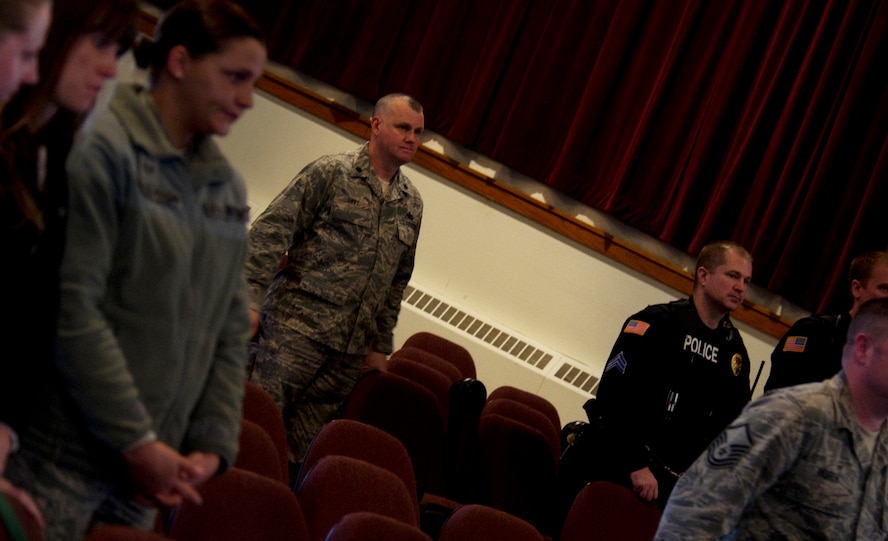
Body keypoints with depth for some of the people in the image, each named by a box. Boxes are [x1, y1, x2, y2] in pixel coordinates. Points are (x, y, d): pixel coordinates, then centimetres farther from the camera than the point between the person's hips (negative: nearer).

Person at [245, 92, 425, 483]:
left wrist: (380, 346, 21)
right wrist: (252, 300, -16)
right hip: (298, 327, -5)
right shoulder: (331, 173, -3)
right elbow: (270, 234, -7)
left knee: (299, 444, 4)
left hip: (351, 349, 6)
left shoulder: (411, 205, 16)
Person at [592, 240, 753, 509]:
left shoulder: (734, 348, 13)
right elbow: (614, 395, -14)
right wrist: (635, 466, -18)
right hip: (625, 474, -5)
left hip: (679, 487, 5)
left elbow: (733, 420, 18)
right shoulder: (657, 323, -5)